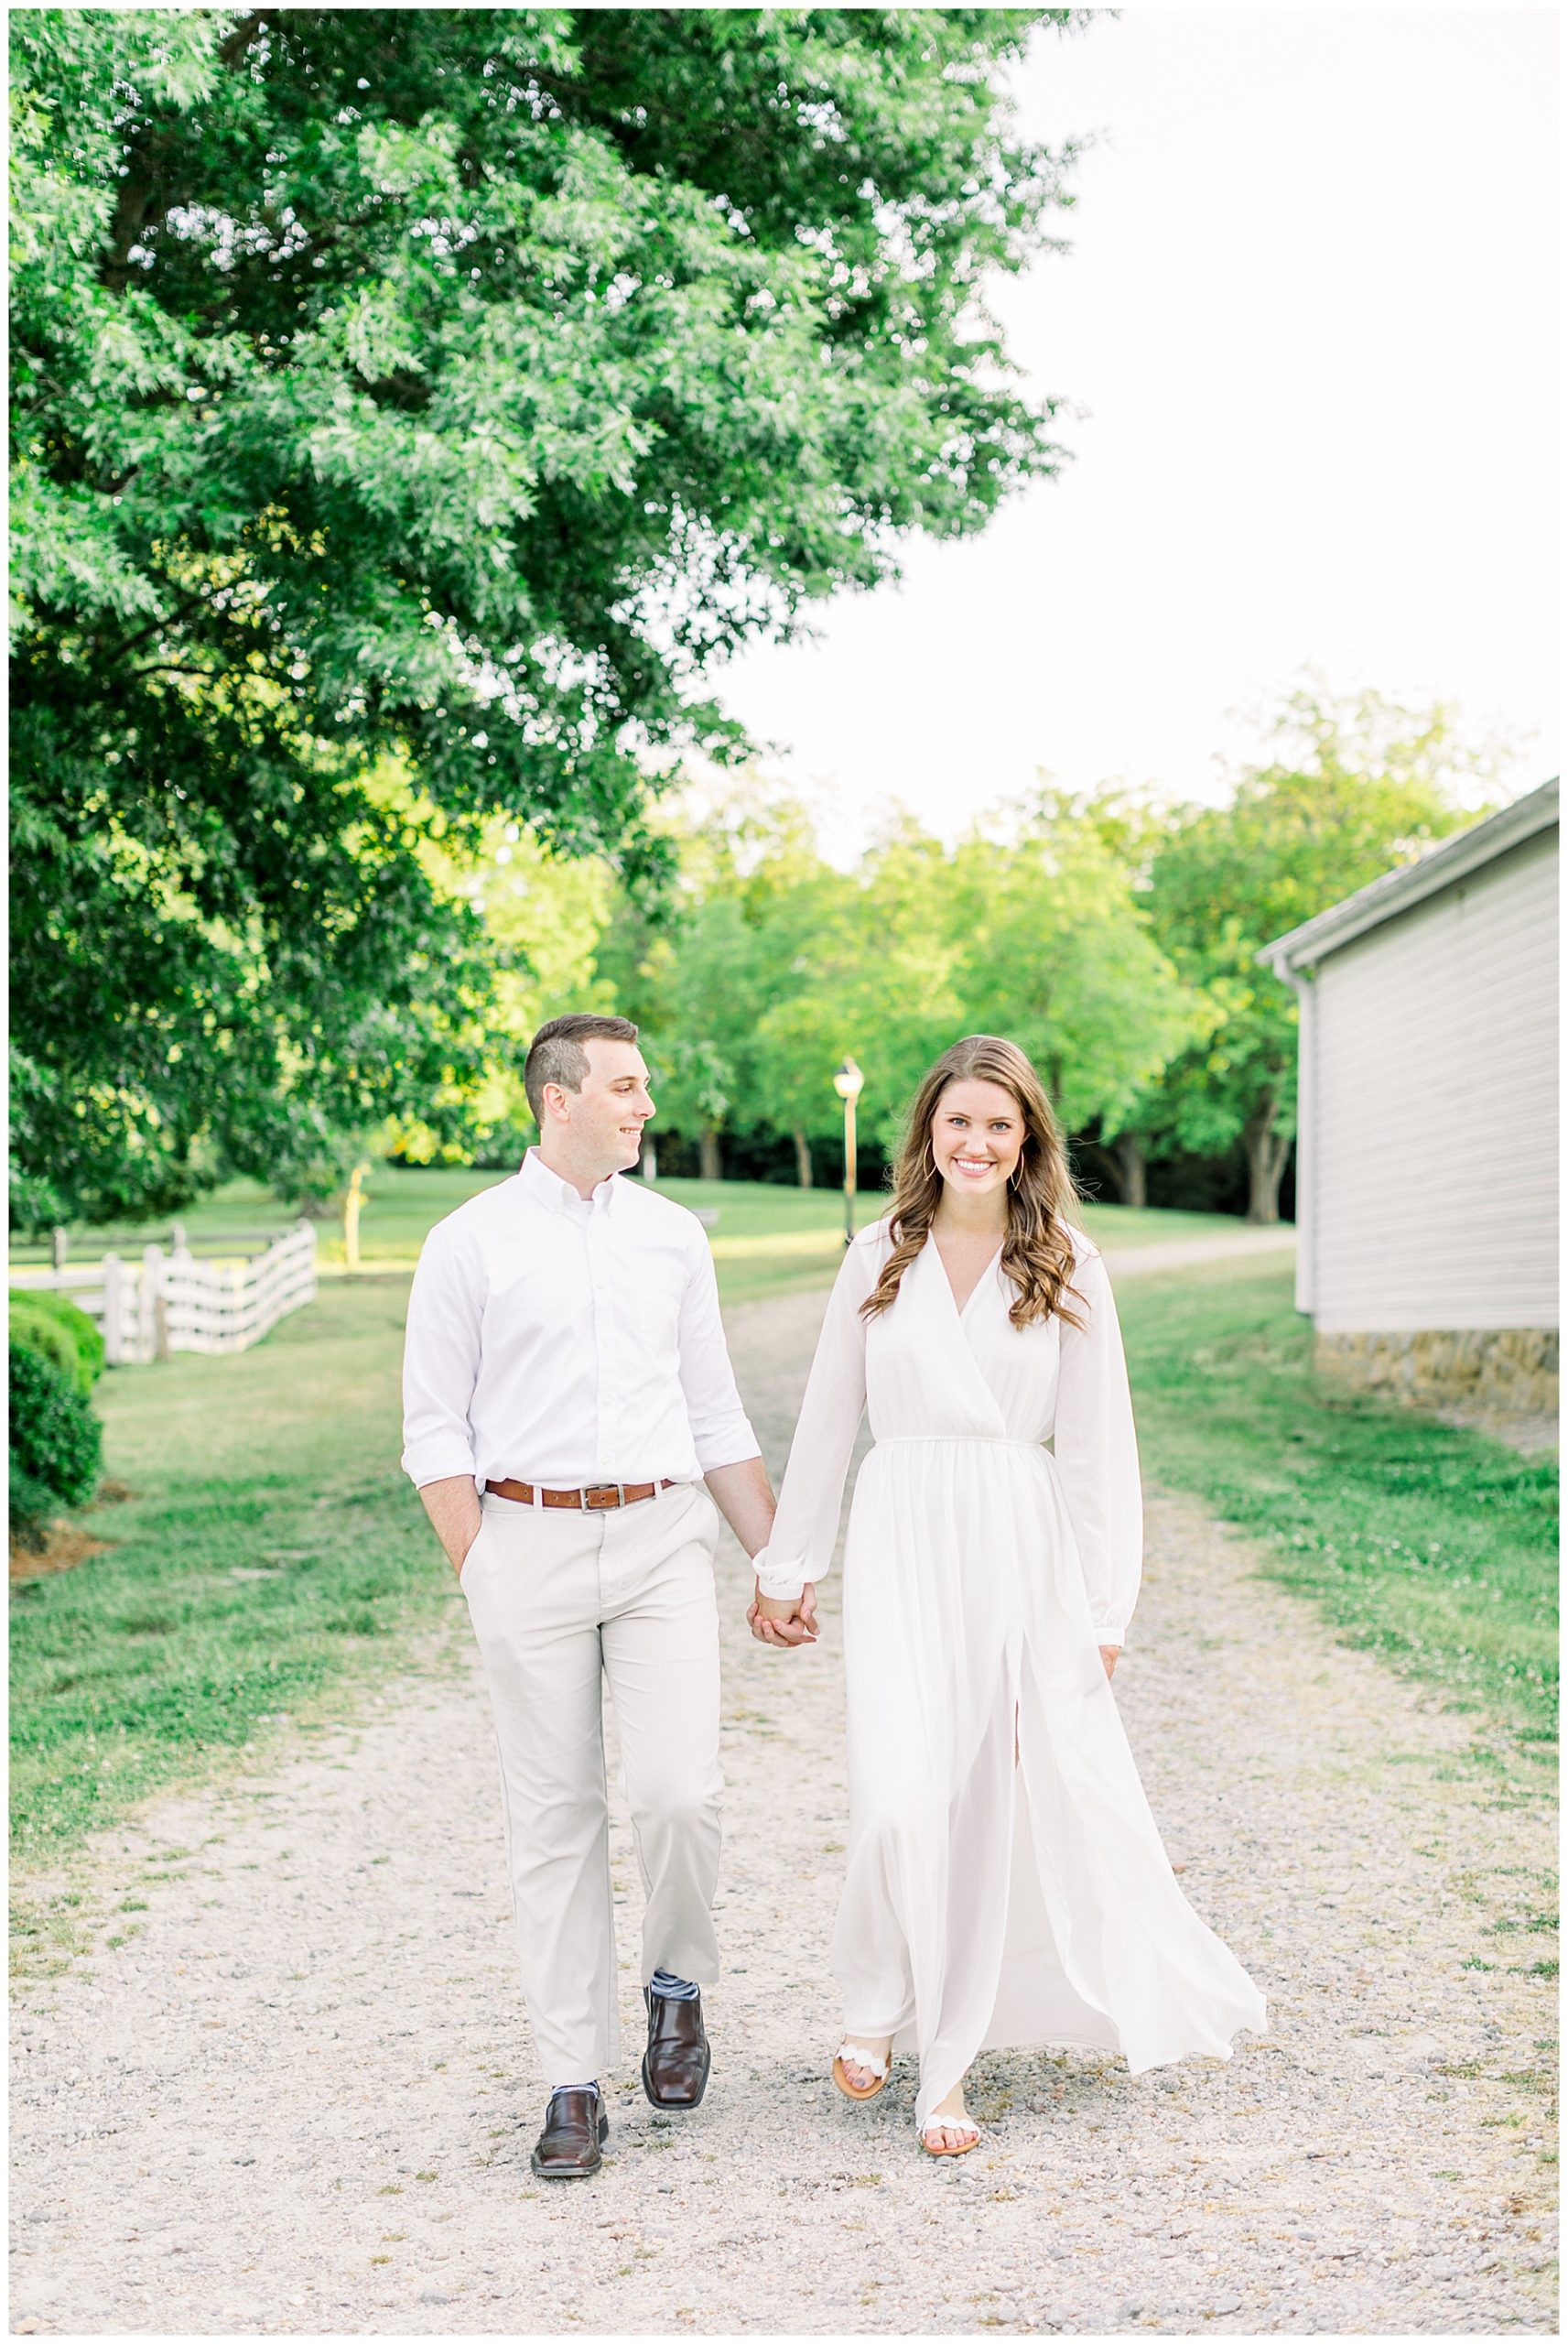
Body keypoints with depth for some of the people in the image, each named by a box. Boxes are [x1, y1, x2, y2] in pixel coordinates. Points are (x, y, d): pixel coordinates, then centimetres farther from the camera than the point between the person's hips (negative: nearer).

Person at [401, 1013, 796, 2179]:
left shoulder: (673, 1233, 10)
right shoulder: (471, 1242, 0)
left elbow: (717, 1415, 15)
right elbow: (437, 1430, 1)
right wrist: (481, 1576, -6)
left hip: (663, 1535, 2)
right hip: (531, 1537, -2)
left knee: (680, 1792, -11)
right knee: (556, 1821, 4)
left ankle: (678, 1982, 20)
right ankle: (575, 2085, 14)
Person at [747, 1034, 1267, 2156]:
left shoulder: (1069, 1267, 2)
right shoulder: (878, 1258, 6)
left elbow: (1096, 1444, 2)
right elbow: (828, 1422, 12)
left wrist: (1102, 1608, -1)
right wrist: (788, 1568, 13)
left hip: (1021, 1548, 0)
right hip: (902, 1546, 0)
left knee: (1003, 1804, 2)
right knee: (903, 1800, -12)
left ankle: (944, 2062, 17)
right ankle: (879, 2004, 14)